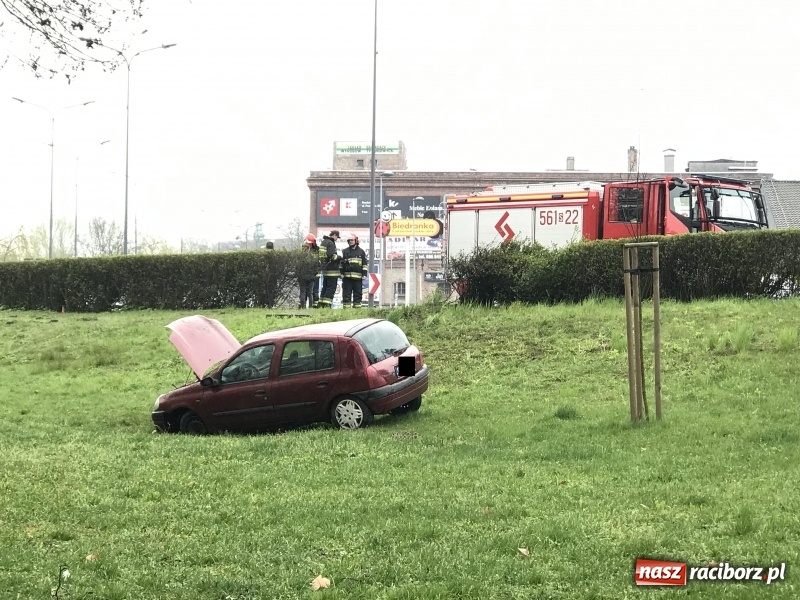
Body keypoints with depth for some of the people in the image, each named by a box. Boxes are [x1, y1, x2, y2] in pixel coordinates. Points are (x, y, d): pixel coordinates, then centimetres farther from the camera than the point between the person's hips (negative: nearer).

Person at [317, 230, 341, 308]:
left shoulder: (323, 242, 16)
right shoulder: (331, 243, -14)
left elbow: (322, 255, 19)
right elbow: (332, 256, -23)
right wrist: (339, 257, -7)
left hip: (324, 269, 9)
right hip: (331, 269, -9)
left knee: (325, 287, 15)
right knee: (331, 288, -7)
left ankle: (321, 304, 16)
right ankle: (326, 304, -13)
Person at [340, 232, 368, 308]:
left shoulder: (361, 252, 9)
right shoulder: (345, 251, 11)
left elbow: (365, 264, 9)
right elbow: (341, 263, 11)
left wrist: (364, 275, 1)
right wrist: (341, 274, 4)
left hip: (358, 276, 0)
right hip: (347, 276, 0)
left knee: (357, 293, 3)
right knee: (346, 293, -2)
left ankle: (357, 307, 7)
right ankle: (346, 307, 0)